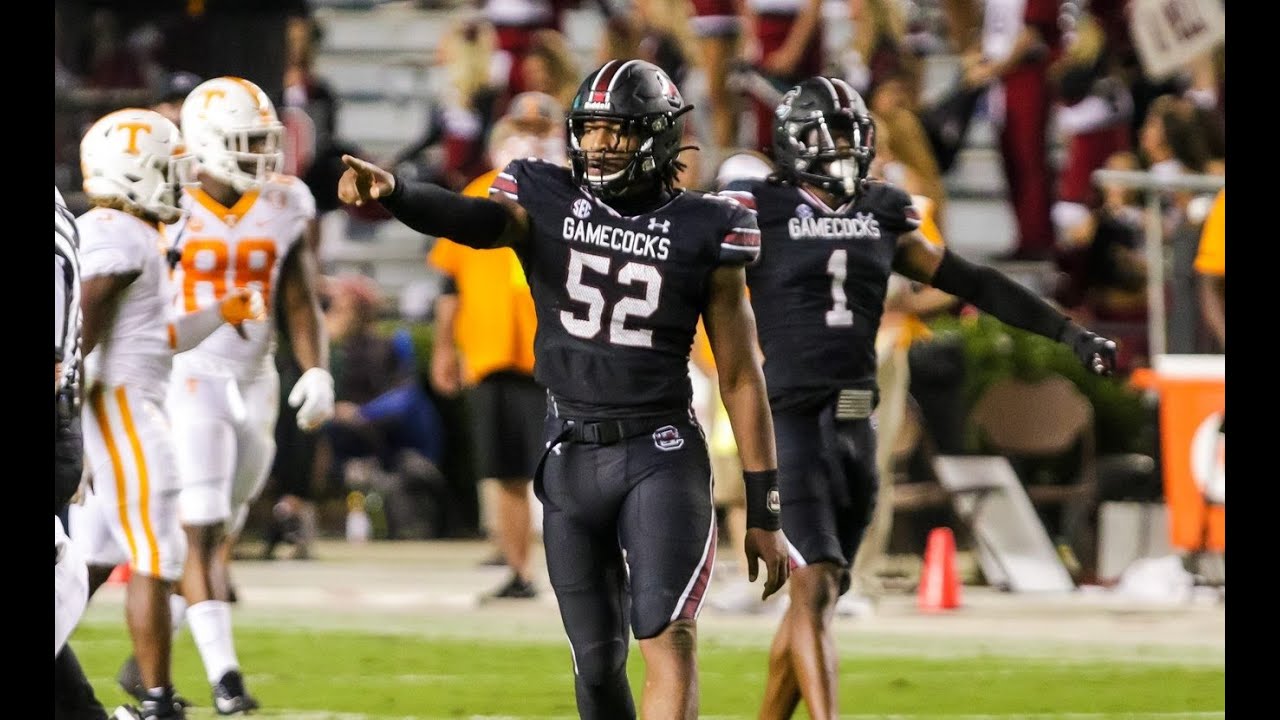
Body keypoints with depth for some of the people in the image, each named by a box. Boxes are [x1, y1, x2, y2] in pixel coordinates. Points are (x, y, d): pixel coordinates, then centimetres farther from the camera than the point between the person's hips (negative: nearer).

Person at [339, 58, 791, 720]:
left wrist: (763, 514, 0)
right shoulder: (545, 202, -1)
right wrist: (392, 194, -48)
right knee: (597, 660, 10)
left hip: (661, 457, -2)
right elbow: (469, 218, -24)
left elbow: (740, 376, 1)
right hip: (570, 457, 3)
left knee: (669, 640, -18)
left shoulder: (701, 232, -3)